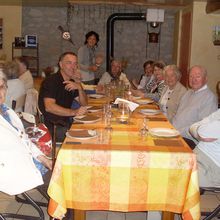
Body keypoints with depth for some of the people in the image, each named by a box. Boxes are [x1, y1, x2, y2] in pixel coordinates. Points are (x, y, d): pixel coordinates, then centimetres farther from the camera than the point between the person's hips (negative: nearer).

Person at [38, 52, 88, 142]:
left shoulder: (73, 82, 13)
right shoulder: (51, 81, -12)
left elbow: (84, 104, 9)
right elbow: (49, 107, -27)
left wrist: (79, 87, -9)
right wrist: (74, 112, -36)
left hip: (66, 122, 8)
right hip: (51, 127, -8)